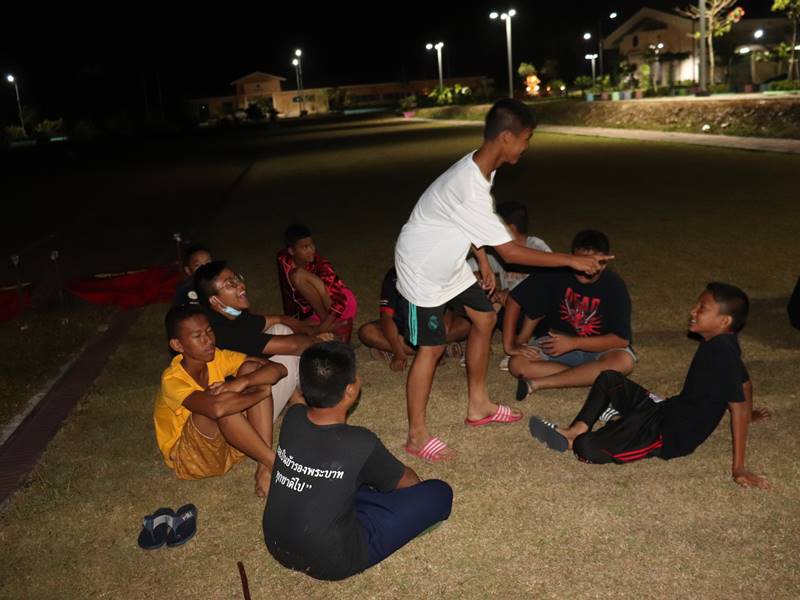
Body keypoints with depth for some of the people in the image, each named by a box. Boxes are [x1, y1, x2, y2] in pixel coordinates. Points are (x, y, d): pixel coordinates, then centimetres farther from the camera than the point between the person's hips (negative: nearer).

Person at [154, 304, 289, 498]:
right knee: (222, 404, -36)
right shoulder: (173, 380, -26)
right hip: (191, 457, -6)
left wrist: (241, 382, -33)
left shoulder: (217, 357, -8)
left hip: (226, 443, 6)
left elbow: (279, 369, -14)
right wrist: (263, 391, -32)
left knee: (251, 369, -15)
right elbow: (217, 408, -48)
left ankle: (264, 467, -23)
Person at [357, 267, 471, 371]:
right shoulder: (393, 276, -23)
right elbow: (386, 316, -25)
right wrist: (398, 353, -36)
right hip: (402, 325, 0)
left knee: (465, 325, -25)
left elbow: (448, 311, -20)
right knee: (365, 332, -29)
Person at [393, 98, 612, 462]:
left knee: (484, 319, 13)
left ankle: (478, 406, 28)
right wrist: (571, 261, -22)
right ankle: (417, 435, 9)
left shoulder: (479, 167, -5)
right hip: (422, 269, -10)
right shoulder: (470, 187, -34)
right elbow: (511, 253, -29)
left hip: (449, 262, 10)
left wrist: (483, 262, 14)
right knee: (432, 347, -6)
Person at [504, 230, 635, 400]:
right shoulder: (556, 274, -16)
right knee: (517, 364, -24)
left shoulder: (614, 286, -17)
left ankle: (538, 383, -30)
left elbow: (622, 339, -19)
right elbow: (514, 299, -10)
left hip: (598, 347, -1)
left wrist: (573, 343, -26)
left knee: (624, 361, -35)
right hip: (556, 341, 1)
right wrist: (509, 345, -15)